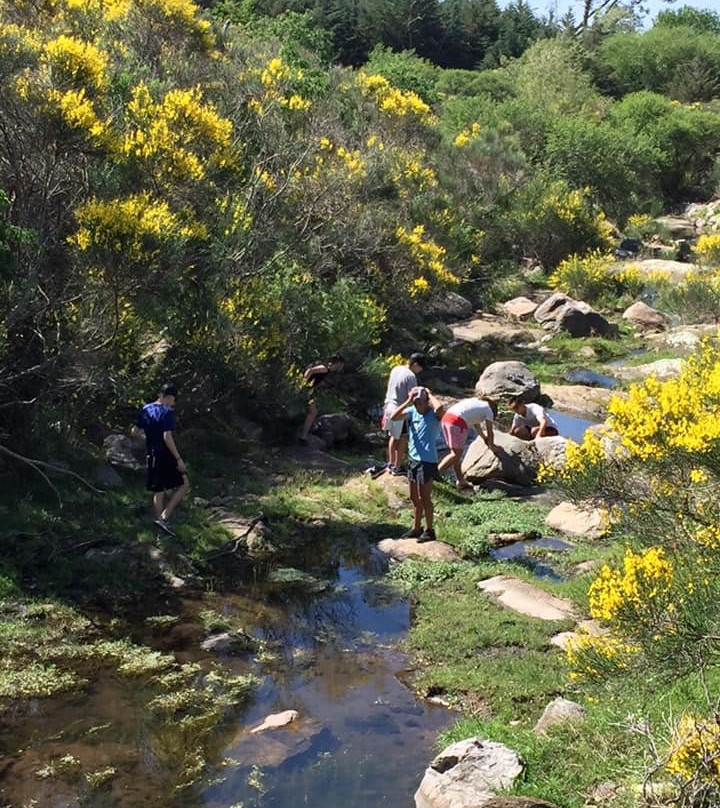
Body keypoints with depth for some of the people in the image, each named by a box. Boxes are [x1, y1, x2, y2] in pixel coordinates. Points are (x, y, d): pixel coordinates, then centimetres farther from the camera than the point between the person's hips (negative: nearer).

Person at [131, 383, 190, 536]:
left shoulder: (146, 410, 7)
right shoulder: (167, 412, -14)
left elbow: (135, 432, 10)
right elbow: (167, 437, -22)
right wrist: (179, 459, -18)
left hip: (152, 457, 7)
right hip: (167, 456, -7)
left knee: (158, 492, 12)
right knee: (183, 485, 6)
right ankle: (164, 517, -6)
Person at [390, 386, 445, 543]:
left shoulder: (434, 414, -11)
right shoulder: (412, 411, 3)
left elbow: (440, 407, -36)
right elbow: (394, 417, -8)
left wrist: (429, 395, -18)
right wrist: (408, 401, -11)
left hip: (428, 461, -6)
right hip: (413, 459, 6)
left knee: (425, 497, 0)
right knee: (414, 497, 16)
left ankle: (429, 530, 12)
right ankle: (416, 528, 29)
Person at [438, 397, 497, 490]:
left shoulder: (476, 401, 32)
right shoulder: (489, 411, 12)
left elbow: (476, 423, 45)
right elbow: (490, 432, 15)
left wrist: (484, 437, 57)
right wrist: (491, 445, 32)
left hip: (445, 419, 8)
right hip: (457, 423, -8)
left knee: (455, 452, 12)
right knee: (456, 454, -3)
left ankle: (461, 481, 13)